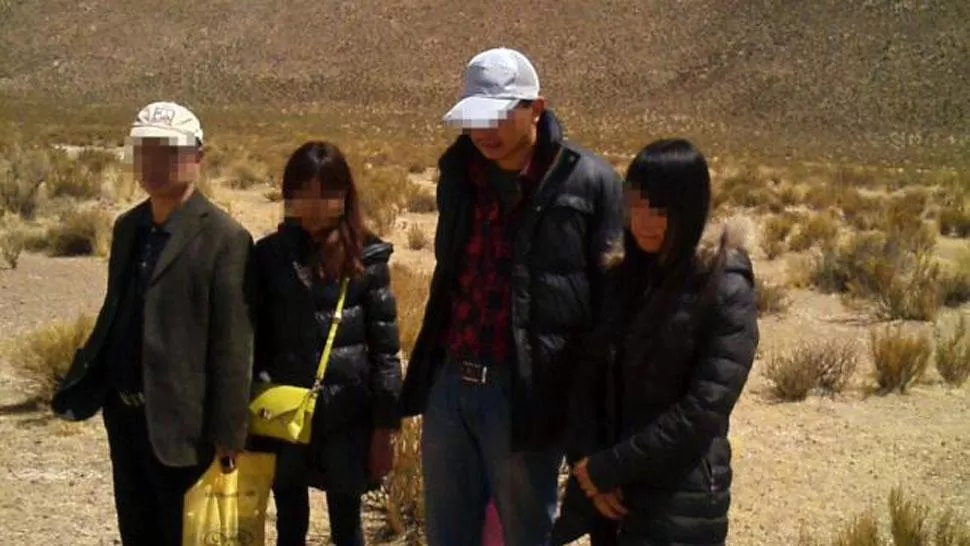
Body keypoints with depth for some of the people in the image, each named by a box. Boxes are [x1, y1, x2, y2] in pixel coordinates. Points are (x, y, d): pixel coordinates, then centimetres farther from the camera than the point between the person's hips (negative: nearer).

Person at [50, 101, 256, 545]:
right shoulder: (127, 226, 9)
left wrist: (227, 433, -16)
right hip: (123, 413, 7)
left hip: (179, 419, -7)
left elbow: (232, 343, -16)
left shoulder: (224, 238, -14)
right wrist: (79, 387, 9)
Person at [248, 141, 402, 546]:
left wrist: (384, 426, -5)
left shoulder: (366, 257, -3)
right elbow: (254, 339, 3)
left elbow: (385, 347, -3)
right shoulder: (270, 255, 1)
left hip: (347, 417, -1)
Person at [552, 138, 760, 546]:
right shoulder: (623, 277, 4)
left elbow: (703, 410, -18)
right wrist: (586, 461, -9)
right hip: (608, 492, 5)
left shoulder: (727, 292, -12)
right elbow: (589, 375, 5)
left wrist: (607, 468, -15)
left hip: (679, 504, -5)